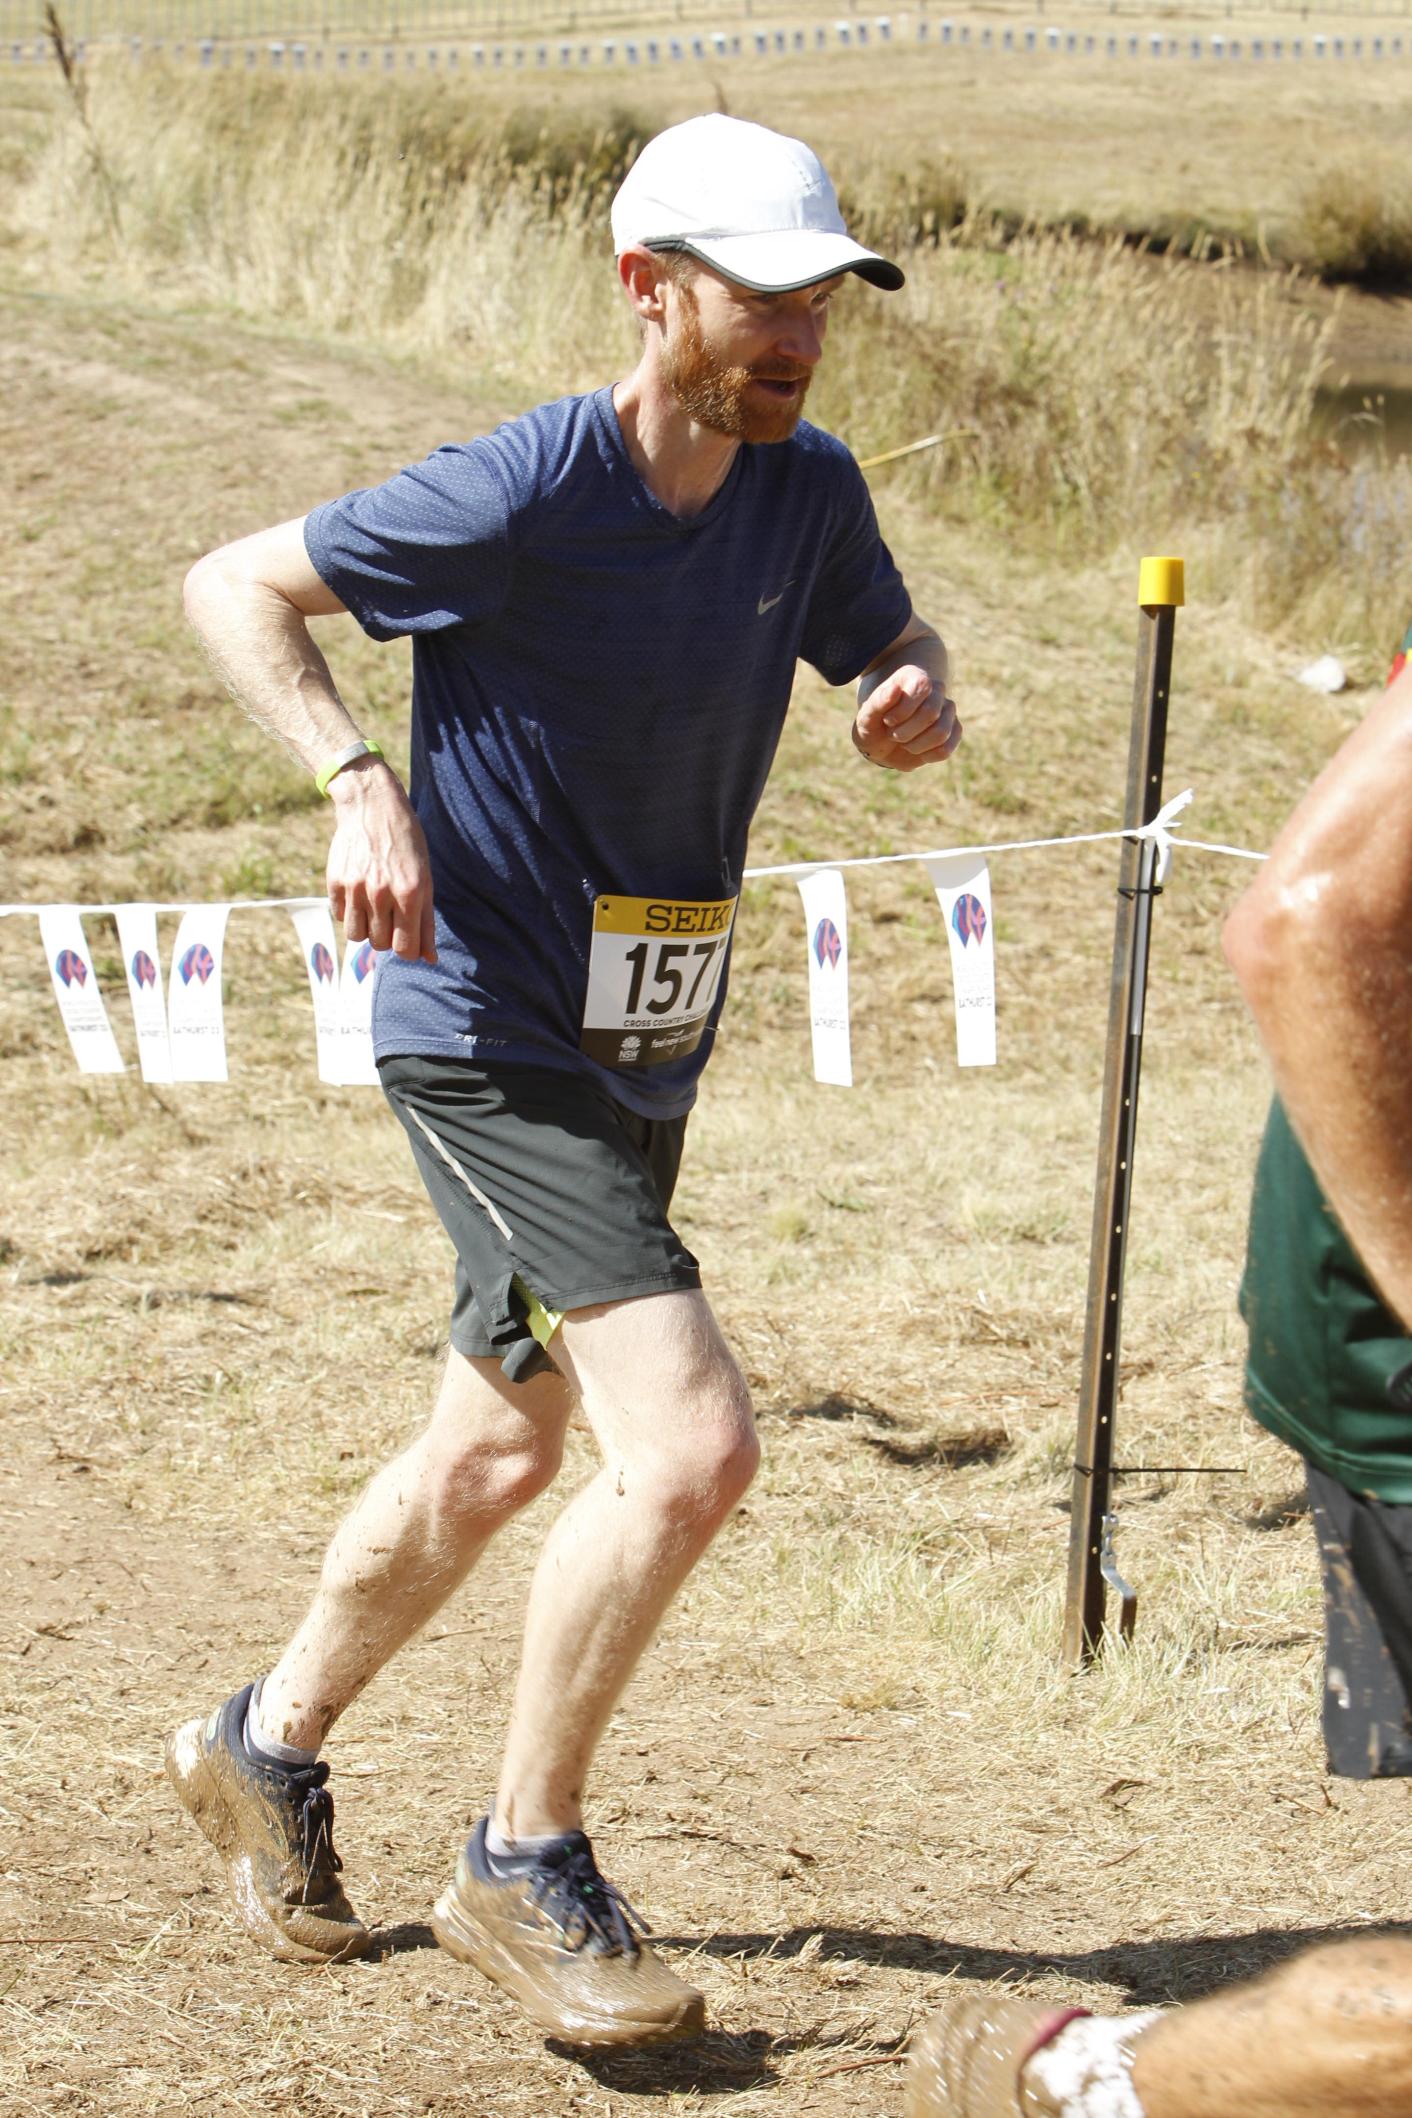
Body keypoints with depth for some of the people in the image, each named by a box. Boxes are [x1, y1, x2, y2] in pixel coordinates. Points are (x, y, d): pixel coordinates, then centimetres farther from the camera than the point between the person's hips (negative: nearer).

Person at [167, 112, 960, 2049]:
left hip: (645, 1058, 8)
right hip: (486, 1039, -8)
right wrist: (360, 784, -24)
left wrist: (918, 701, -10)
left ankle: (268, 1747, 43)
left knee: (502, 1454, 21)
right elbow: (235, 587, -9)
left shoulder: (806, 489, -1)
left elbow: (895, 647, 15)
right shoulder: (519, 495, -20)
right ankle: (525, 1871, -1)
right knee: (693, 1446, -18)